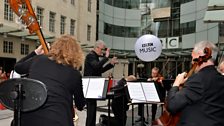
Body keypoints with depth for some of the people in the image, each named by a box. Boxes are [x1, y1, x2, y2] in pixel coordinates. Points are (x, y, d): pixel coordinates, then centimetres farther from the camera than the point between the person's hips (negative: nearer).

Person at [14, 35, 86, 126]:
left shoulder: (38, 60, 7)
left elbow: (17, 67, 29)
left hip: (27, 118, 3)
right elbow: (80, 106, 13)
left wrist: (36, 53, 33)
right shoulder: (74, 74, 2)